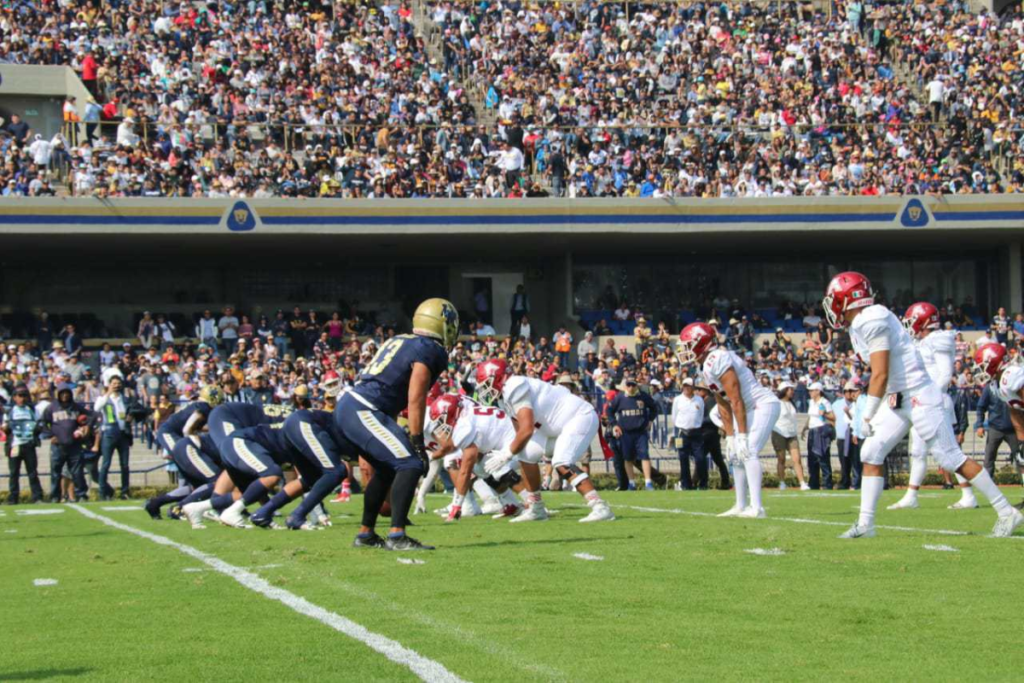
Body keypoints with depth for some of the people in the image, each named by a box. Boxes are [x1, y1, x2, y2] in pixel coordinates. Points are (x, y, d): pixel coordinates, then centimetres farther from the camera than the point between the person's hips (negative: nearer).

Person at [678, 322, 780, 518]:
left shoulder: (717, 360, -22)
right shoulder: (707, 367, 10)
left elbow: (736, 401, -23)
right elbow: (724, 406, 15)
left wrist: (742, 435, -21)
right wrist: (730, 435, 13)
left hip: (763, 405, -11)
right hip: (749, 410, 11)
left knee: (748, 451, -19)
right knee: (735, 454, 12)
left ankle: (757, 508, -22)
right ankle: (741, 506, 18)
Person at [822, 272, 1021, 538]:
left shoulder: (872, 320, -18)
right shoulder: (859, 326, 11)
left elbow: (880, 374, -21)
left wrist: (868, 415, -17)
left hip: (918, 396, -10)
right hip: (897, 400, 10)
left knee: (951, 458, -6)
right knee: (871, 453, 4)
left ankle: (1007, 513, 2)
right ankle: (865, 524, 6)